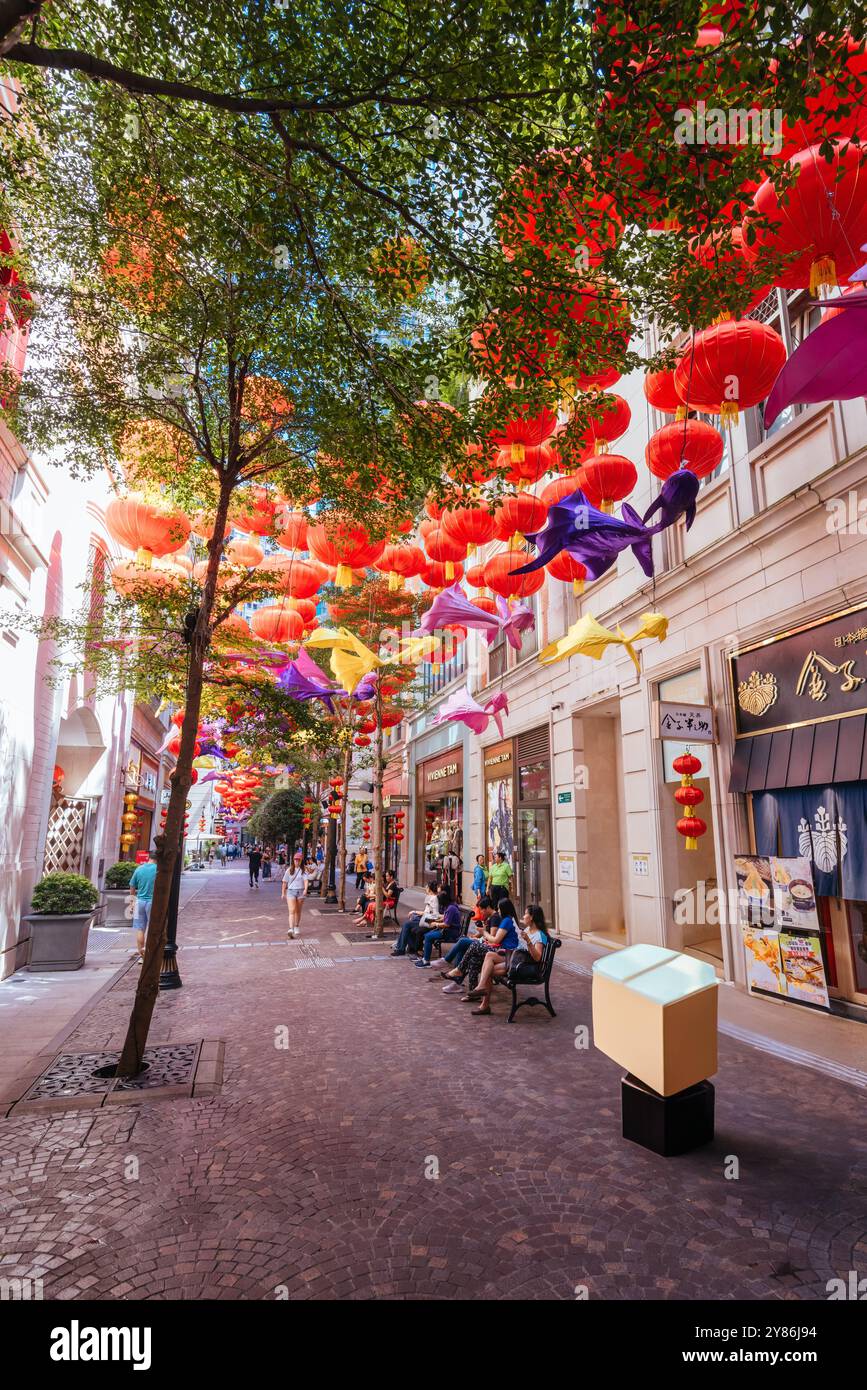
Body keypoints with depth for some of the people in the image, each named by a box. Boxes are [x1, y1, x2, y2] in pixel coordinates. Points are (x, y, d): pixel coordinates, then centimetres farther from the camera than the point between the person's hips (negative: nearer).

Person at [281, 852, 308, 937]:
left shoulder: (303, 870, 1)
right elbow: (285, 882, 9)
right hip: (291, 891, -1)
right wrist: (283, 893, 9)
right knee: (292, 910, -12)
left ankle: (297, 927, 30)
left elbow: (306, 880, -10)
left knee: (298, 911, 13)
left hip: (300, 892, 1)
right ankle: (291, 929, -21)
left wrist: (305, 889, -26)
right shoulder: (289, 870, 5)